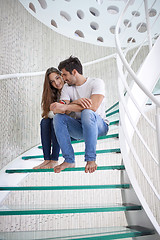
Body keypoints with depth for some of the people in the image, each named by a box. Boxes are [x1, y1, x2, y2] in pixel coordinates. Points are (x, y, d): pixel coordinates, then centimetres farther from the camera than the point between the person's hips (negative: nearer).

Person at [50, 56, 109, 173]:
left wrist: (64, 107, -27)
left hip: (99, 125, -4)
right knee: (58, 117, -21)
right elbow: (63, 109, -7)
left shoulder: (97, 82, -9)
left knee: (87, 112, -36)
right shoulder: (67, 88, 7)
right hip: (79, 128, 5)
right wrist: (76, 102, -26)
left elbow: (93, 107, -26)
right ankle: (69, 160, -18)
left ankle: (91, 159, -28)